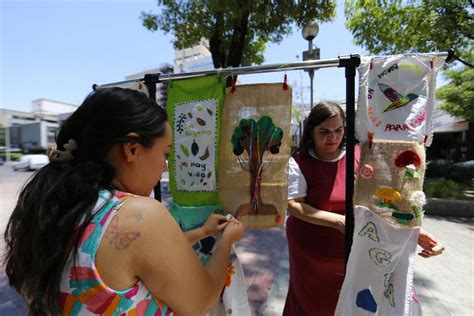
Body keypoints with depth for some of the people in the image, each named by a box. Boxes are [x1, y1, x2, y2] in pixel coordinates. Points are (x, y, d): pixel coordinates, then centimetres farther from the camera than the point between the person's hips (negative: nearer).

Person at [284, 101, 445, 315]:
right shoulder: (299, 163, -15)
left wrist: (416, 230, -20)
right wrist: (338, 221, -29)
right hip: (311, 253, -3)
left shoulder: (359, 156, -6)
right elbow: (293, 206, -19)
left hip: (352, 251, 3)